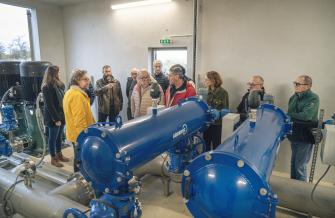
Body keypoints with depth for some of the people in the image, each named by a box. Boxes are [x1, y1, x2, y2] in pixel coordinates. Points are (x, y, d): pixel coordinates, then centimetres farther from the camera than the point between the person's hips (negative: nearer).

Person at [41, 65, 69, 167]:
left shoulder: (57, 84, 10)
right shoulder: (47, 87, -17)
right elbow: (49, 105, -19)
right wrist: (56, 119, -19)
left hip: (60, 115, 8)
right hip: (53, 118, -8)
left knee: (59, 136, 17)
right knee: (53, 138, 5)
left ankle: (59, 154, 32)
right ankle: (53, 158, 17)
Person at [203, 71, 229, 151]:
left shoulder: (223, 92, -11)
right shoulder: (207, 91, 5)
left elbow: (225, 109, -11)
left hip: (216, 122, -5)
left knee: (216, 144, 7)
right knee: (206, 143, 14)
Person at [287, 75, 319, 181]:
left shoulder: (313, 98, -14)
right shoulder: (294, 97, 6)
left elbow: (306, 116, -27)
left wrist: (288, 115, -18)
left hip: (305, 138, -6)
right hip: (294, 136, 7)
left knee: (300, 166, 0)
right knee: (293, 164, 17)